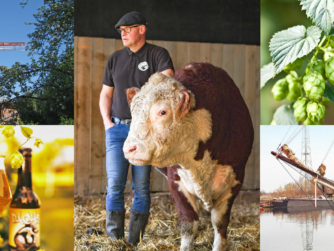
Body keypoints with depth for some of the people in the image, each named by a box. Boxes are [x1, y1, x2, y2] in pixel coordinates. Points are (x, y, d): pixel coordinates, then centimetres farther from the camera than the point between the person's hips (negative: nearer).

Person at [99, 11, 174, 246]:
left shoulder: (158, 54, -1)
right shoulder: (115, 59, 12)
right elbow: (106, 94, 18)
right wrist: (107, 122, 4)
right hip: (118, 128, 3)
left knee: (141, 186, 1)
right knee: (115, 184, -6)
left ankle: (136, 241, 9)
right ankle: (114, 239, 1)